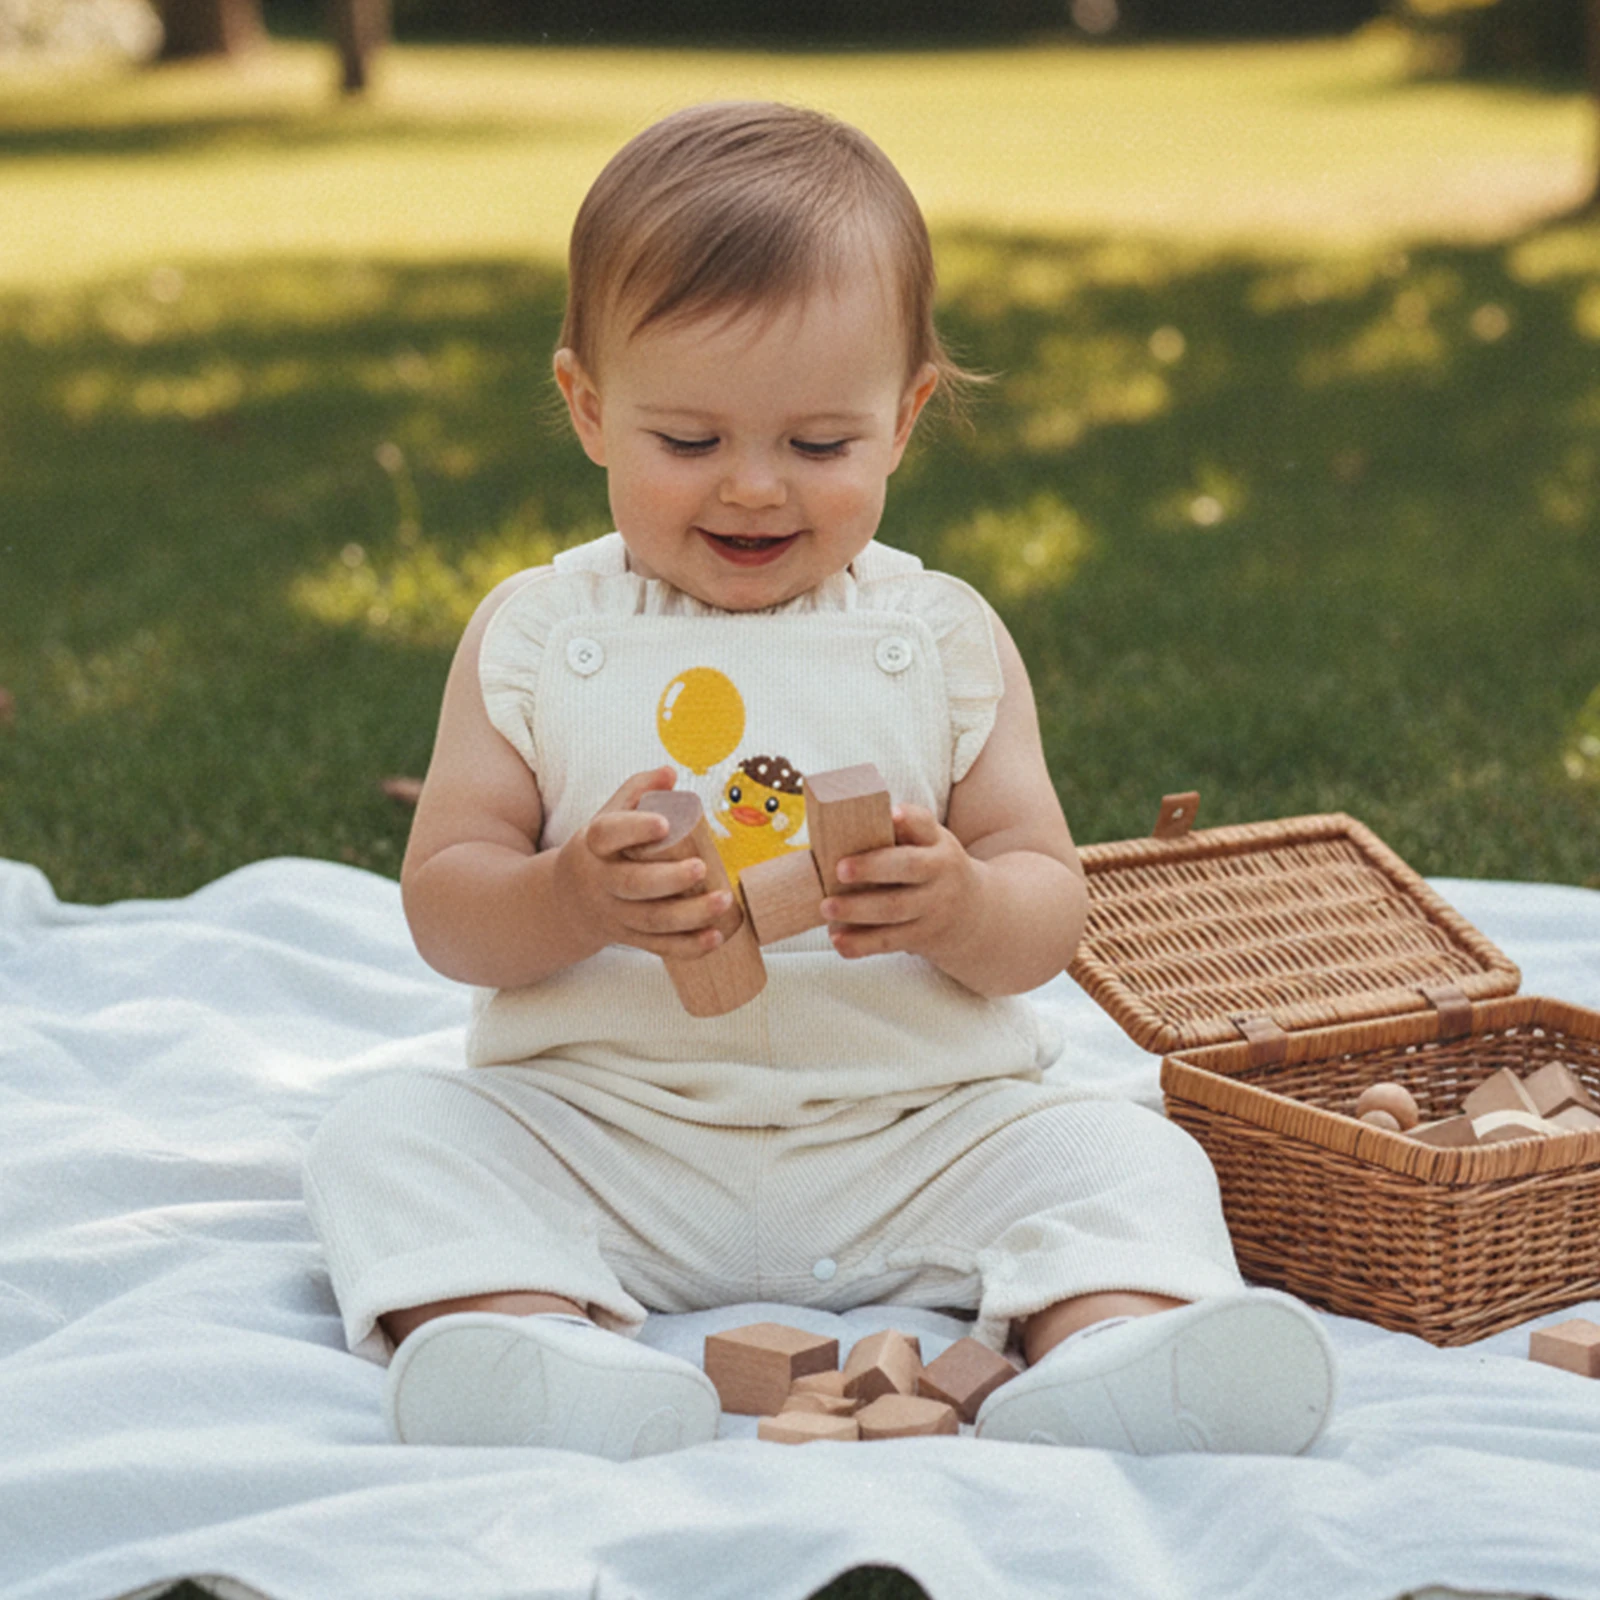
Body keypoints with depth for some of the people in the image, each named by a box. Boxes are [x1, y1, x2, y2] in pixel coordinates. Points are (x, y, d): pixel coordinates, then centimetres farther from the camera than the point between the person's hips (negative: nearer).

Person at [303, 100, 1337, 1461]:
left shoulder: (946, 640, 4)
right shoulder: (536, 637, 3)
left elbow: (1050, 913, 1)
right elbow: (443, 910, -1)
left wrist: (959, 907, -24)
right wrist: (569, 901, -24)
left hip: (915, 1134, 0)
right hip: (600, 1133, 0)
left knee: (1127, 1158, -20)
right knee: (388, 1137, -22)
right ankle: (541, 1339, -45)